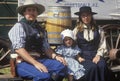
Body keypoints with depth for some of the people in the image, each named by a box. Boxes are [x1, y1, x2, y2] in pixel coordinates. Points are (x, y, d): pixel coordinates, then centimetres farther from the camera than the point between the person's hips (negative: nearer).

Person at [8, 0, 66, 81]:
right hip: (23, 62, -6)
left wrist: (55, 56, -4)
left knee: (60, 65, -19)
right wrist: (35, 63, -23)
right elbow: (18, 48, -14)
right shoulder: (19, 26, -2)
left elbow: (46, 47, 18)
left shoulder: (41, 29, 18)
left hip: (39, 60, 6)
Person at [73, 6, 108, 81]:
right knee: (92, 67, -33)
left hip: (95, 55, 2)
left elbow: (102, 46, 11)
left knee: (102, 66, -32)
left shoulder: (99, 30, 13)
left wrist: (98, 55, -6)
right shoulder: (76, 30, 10)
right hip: (83, 56, -1)